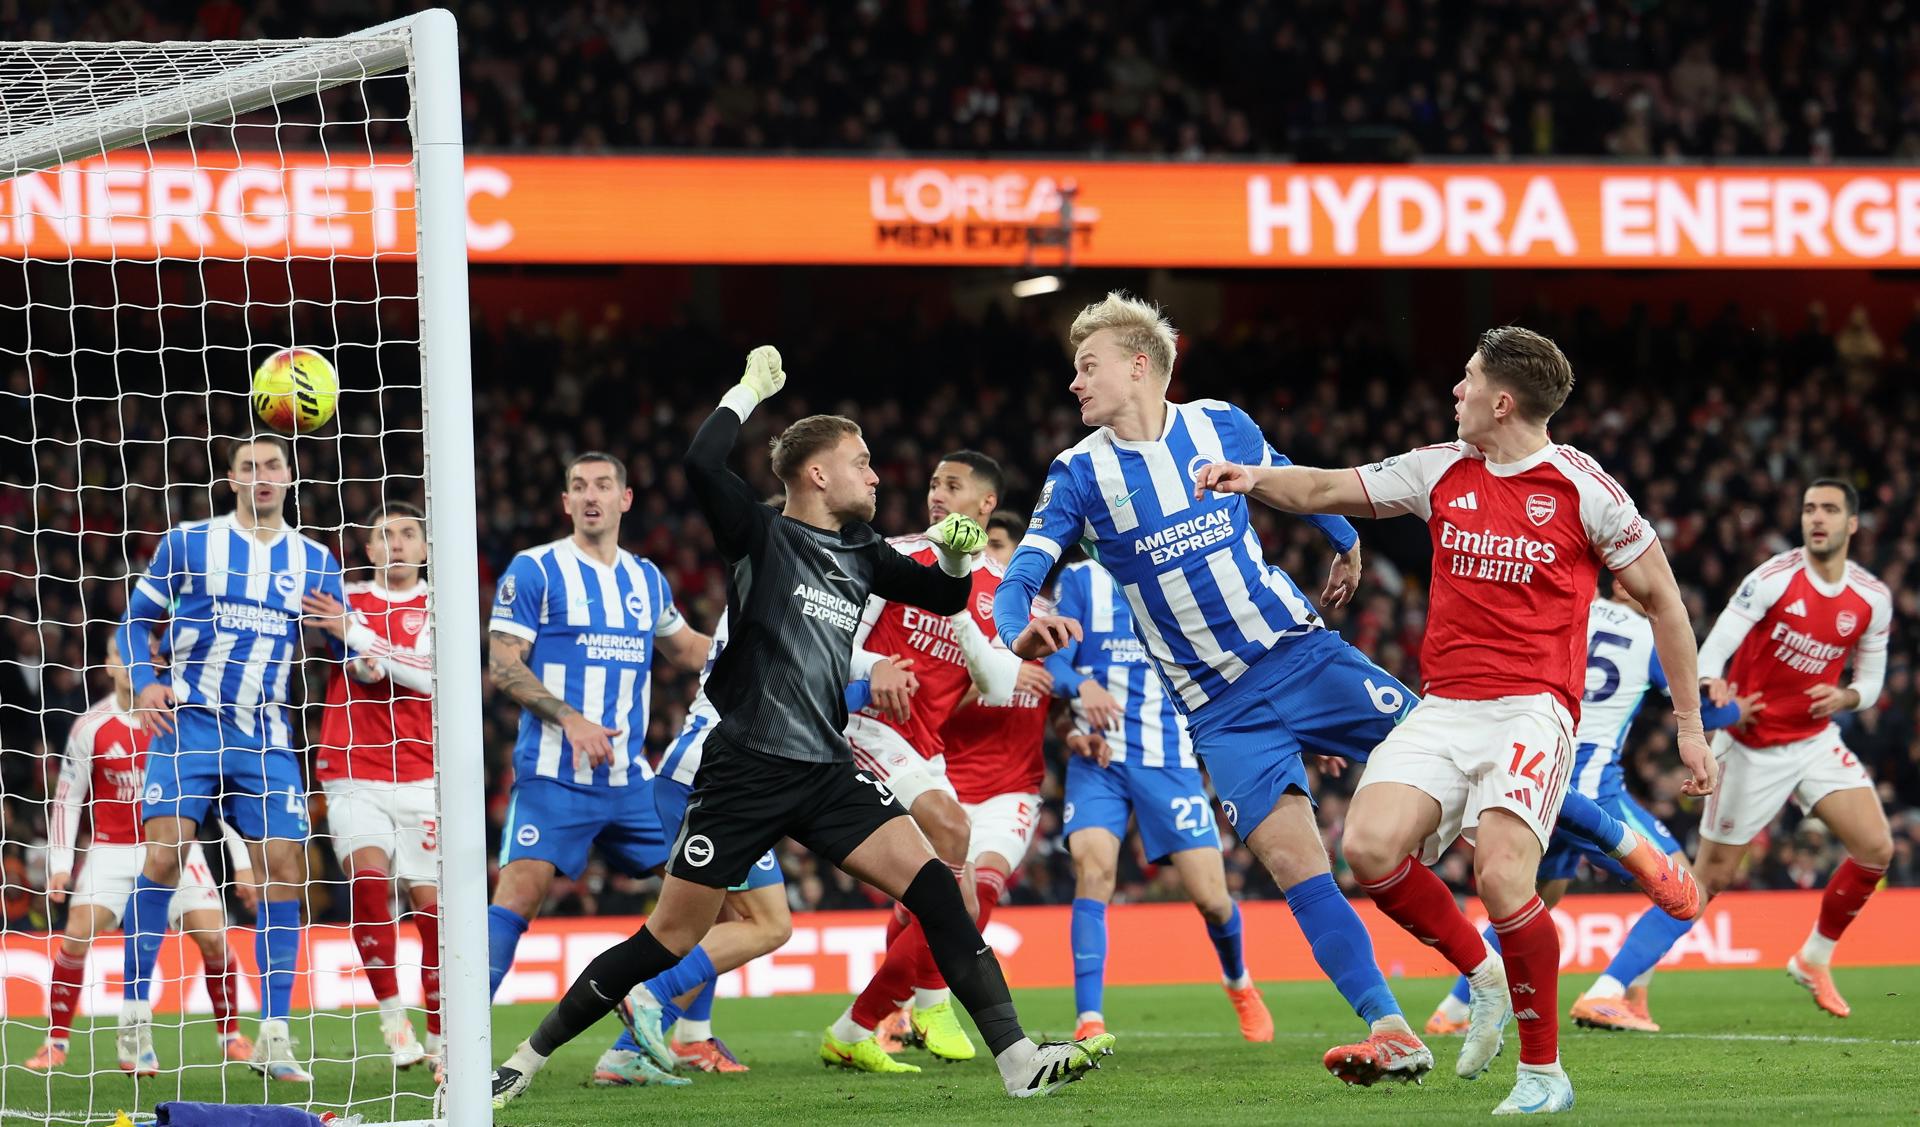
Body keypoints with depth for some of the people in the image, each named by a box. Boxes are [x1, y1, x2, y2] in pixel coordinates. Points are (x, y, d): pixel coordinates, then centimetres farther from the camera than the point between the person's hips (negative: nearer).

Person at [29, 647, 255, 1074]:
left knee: (213, 938, -12)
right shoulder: (91, 726, -3)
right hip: (112, 849, 0)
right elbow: (66, 799, 5)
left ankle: (230, 1035, 8)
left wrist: (241, 859, 1)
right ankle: (56, 1043, -5)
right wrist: (59, 863, -4)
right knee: (76, 936, -16)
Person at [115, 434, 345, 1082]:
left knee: (284, 871, -6)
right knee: (163, 857, -16)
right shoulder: (188, 542, 5)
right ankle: (135, 1017, -5)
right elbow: (137, 621, 10)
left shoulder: (314, 561, 11)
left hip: (266, 736, 2)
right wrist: (145, 683, -8)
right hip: (190, 724, -2)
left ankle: (274, 1037, -2)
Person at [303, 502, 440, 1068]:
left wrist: (356, 633, -14)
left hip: (421, 776, 0)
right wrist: (363, 664, -19)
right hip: (353, 775, 0)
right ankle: (391, 1014, -13)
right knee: (368, 876, -22)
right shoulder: (348, 600, 12)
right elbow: (360, 670, 3)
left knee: (431, 899, -5)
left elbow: (429, 675, -9)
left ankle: (439, 1036, 6)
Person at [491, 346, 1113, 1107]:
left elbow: (944, 598, 24)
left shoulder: (859, 554, 13)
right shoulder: (760, 537, -5)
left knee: (932, 886, -12)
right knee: (669, 939, -2)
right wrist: (750, 389, -11)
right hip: (746, 770, -5)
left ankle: (1019, 1061, -15)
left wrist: (956, 556, 2)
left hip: (826, 773, 5)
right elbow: (702, 465, -23)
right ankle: (528, 1057, 13)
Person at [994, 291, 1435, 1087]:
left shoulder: (1221, 426, 1)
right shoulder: (1079, 474, -3)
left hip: (1300, 650, 1)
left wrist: (1346, 542, 34)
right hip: (1220, 707, -1)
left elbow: (1289, 482, 21)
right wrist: (1019, 633, -32)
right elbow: (1021, 574, -10)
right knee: (1295, 862, -14)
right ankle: (1391, 1033, -13)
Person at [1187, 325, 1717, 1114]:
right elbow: (1330, 490, 17)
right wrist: (1257, 479, -4)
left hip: (1531, 709, -5)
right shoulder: (1442, 471, 10)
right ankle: (1481, 974, 8)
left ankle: (1544, 1070, -7)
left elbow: (1659, 597, 4)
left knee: (1502, 877, -24)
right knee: (1370, 847, -18)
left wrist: (1689, 722, 4)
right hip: (1443, 708, 5)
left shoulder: (1582, 488, -3)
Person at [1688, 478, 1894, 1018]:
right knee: (1711, 877, -3)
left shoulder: (1873, 599, -2)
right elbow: (1712, 654, -18)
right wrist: (1713, 688, -41)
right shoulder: (1773, 579, -16)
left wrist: (1845, 698, -16)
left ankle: (1814, 959, 11)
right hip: (1751, 746, -4)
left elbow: (1870, 680, 8)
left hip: (1815, 740, 4)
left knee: (1876, 848, -10)